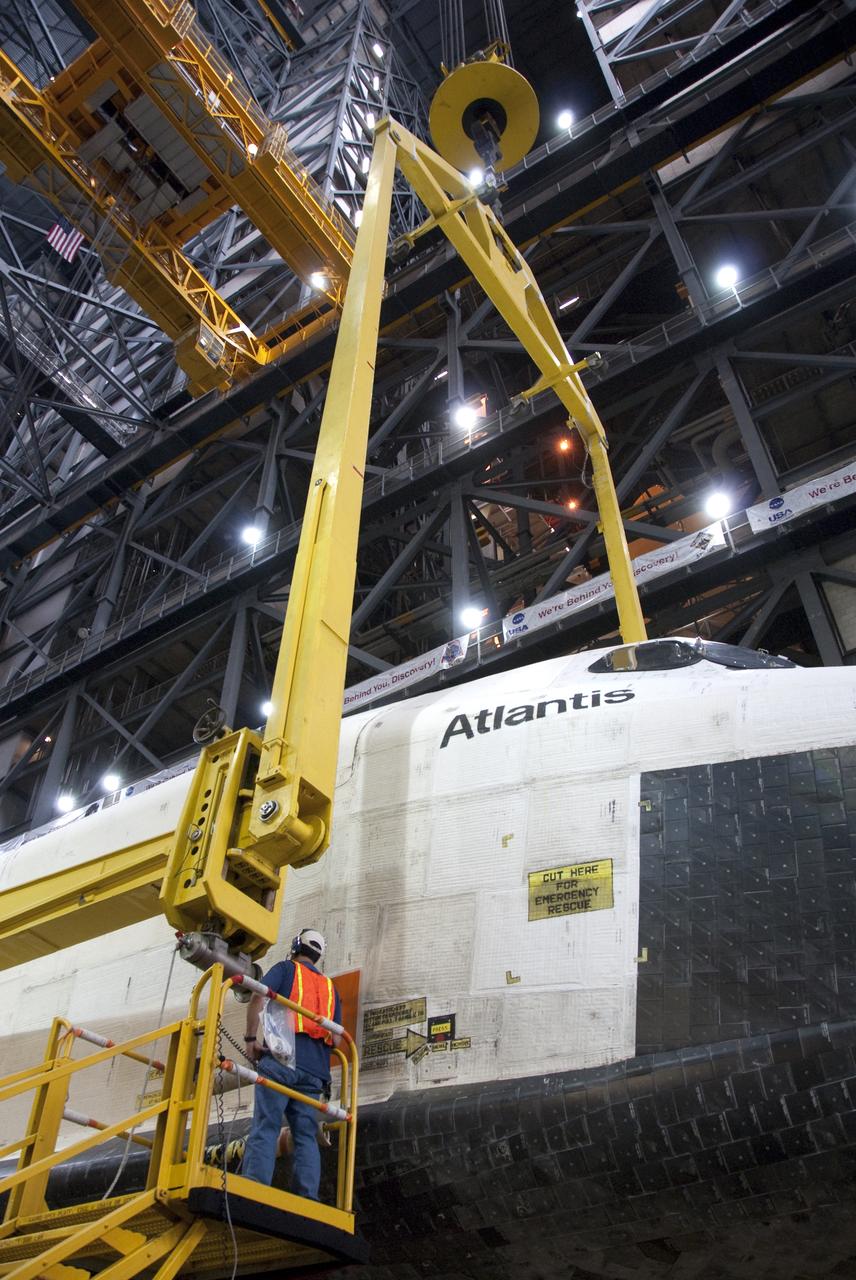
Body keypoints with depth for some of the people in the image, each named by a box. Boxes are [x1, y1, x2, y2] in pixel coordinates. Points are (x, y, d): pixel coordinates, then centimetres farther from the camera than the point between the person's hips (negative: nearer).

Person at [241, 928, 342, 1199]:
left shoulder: (286, 968, 14)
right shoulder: (330, 987, 27)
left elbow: (258, 996, -5)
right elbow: (335, 1038, 19)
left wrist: (251, 1038, -1)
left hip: (281, 1058, -4)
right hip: (315, 1068, 4)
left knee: (265, 1128, -10)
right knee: (306, 1136, 3)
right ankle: (307, 1199, -9)